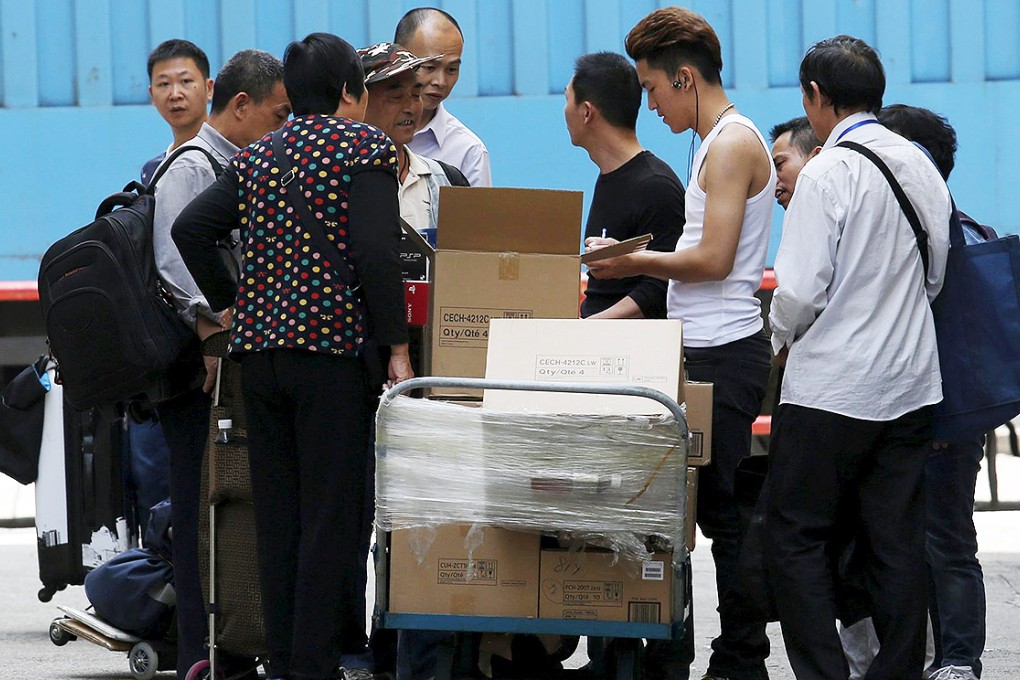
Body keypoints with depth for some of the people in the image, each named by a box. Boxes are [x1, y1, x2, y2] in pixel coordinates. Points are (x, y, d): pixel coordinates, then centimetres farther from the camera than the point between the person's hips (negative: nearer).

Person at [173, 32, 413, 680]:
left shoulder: (258, 157, 14)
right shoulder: (364, 145, -3)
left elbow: (191, 228, 6)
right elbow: (376, 251, -14)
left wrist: (230, 302, 15)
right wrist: (397, 346, -12)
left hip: (259, 344, 6)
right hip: (333, 347, -6)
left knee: (277, 509, 10)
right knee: (331, 510, -3)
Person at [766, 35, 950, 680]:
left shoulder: (829, 172, -16)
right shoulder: (922, 167, 6)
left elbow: (801, 289, -17)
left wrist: (783, 337, 2)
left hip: (831, 387, -6)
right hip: (911, 381, 7)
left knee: (798, 537, 2)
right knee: (896, 542, 8)